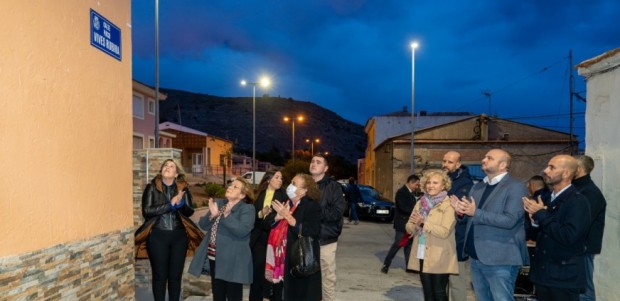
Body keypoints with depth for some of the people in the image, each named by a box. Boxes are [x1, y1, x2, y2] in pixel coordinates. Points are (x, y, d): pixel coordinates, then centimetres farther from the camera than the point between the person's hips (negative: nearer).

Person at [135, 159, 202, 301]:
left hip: (179, 236, 2)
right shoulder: (152, 187, -1)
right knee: (160, 275, 6)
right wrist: (170, 204, -17)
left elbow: (189, 211, -1)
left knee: (176, 274, 10)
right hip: (157, 236, -2)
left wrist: (180, 203, -21)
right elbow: (146, 211, -12)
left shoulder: (183, 188, 5)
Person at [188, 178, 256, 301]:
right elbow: (203, 225, 7)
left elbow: (242, 230, -24)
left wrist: (227, 216, -31)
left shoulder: (248, 209, -9)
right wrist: (212, 215, -13)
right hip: (214, 258, 7)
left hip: (232, 261, -6)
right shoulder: (218, 203, 11)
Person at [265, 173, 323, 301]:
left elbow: (312, 232, -20)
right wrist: (278, 217, -10)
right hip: (280, 260, 6)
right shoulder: (283, 203, 12)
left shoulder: (312, 206, -8)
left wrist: (287, 215, -17)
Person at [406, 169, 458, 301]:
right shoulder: (420, 203, 10)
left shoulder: (448, 205, -9)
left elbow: (444, 232, -19)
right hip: (422, 256, 6)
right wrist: (416, 226, -13)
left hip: (440, 258, -5)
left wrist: (424, 222, -20)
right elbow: (409, 227, 8)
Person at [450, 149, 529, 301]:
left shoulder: (515, 187, -11)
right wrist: (461, 211, -7)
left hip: (500, 260, -7)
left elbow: (509, 220, -22)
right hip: (476, 257, 8)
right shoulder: (477, 187, 12)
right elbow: (470, 217, 15)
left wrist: (476, 213, -23)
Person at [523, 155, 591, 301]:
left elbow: (568, 237, -25)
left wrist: (541, 215, -18)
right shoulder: (547, 199, 9)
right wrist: (535, 219, -8)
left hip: (564, 276, -7)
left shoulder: (578, 201, -14)